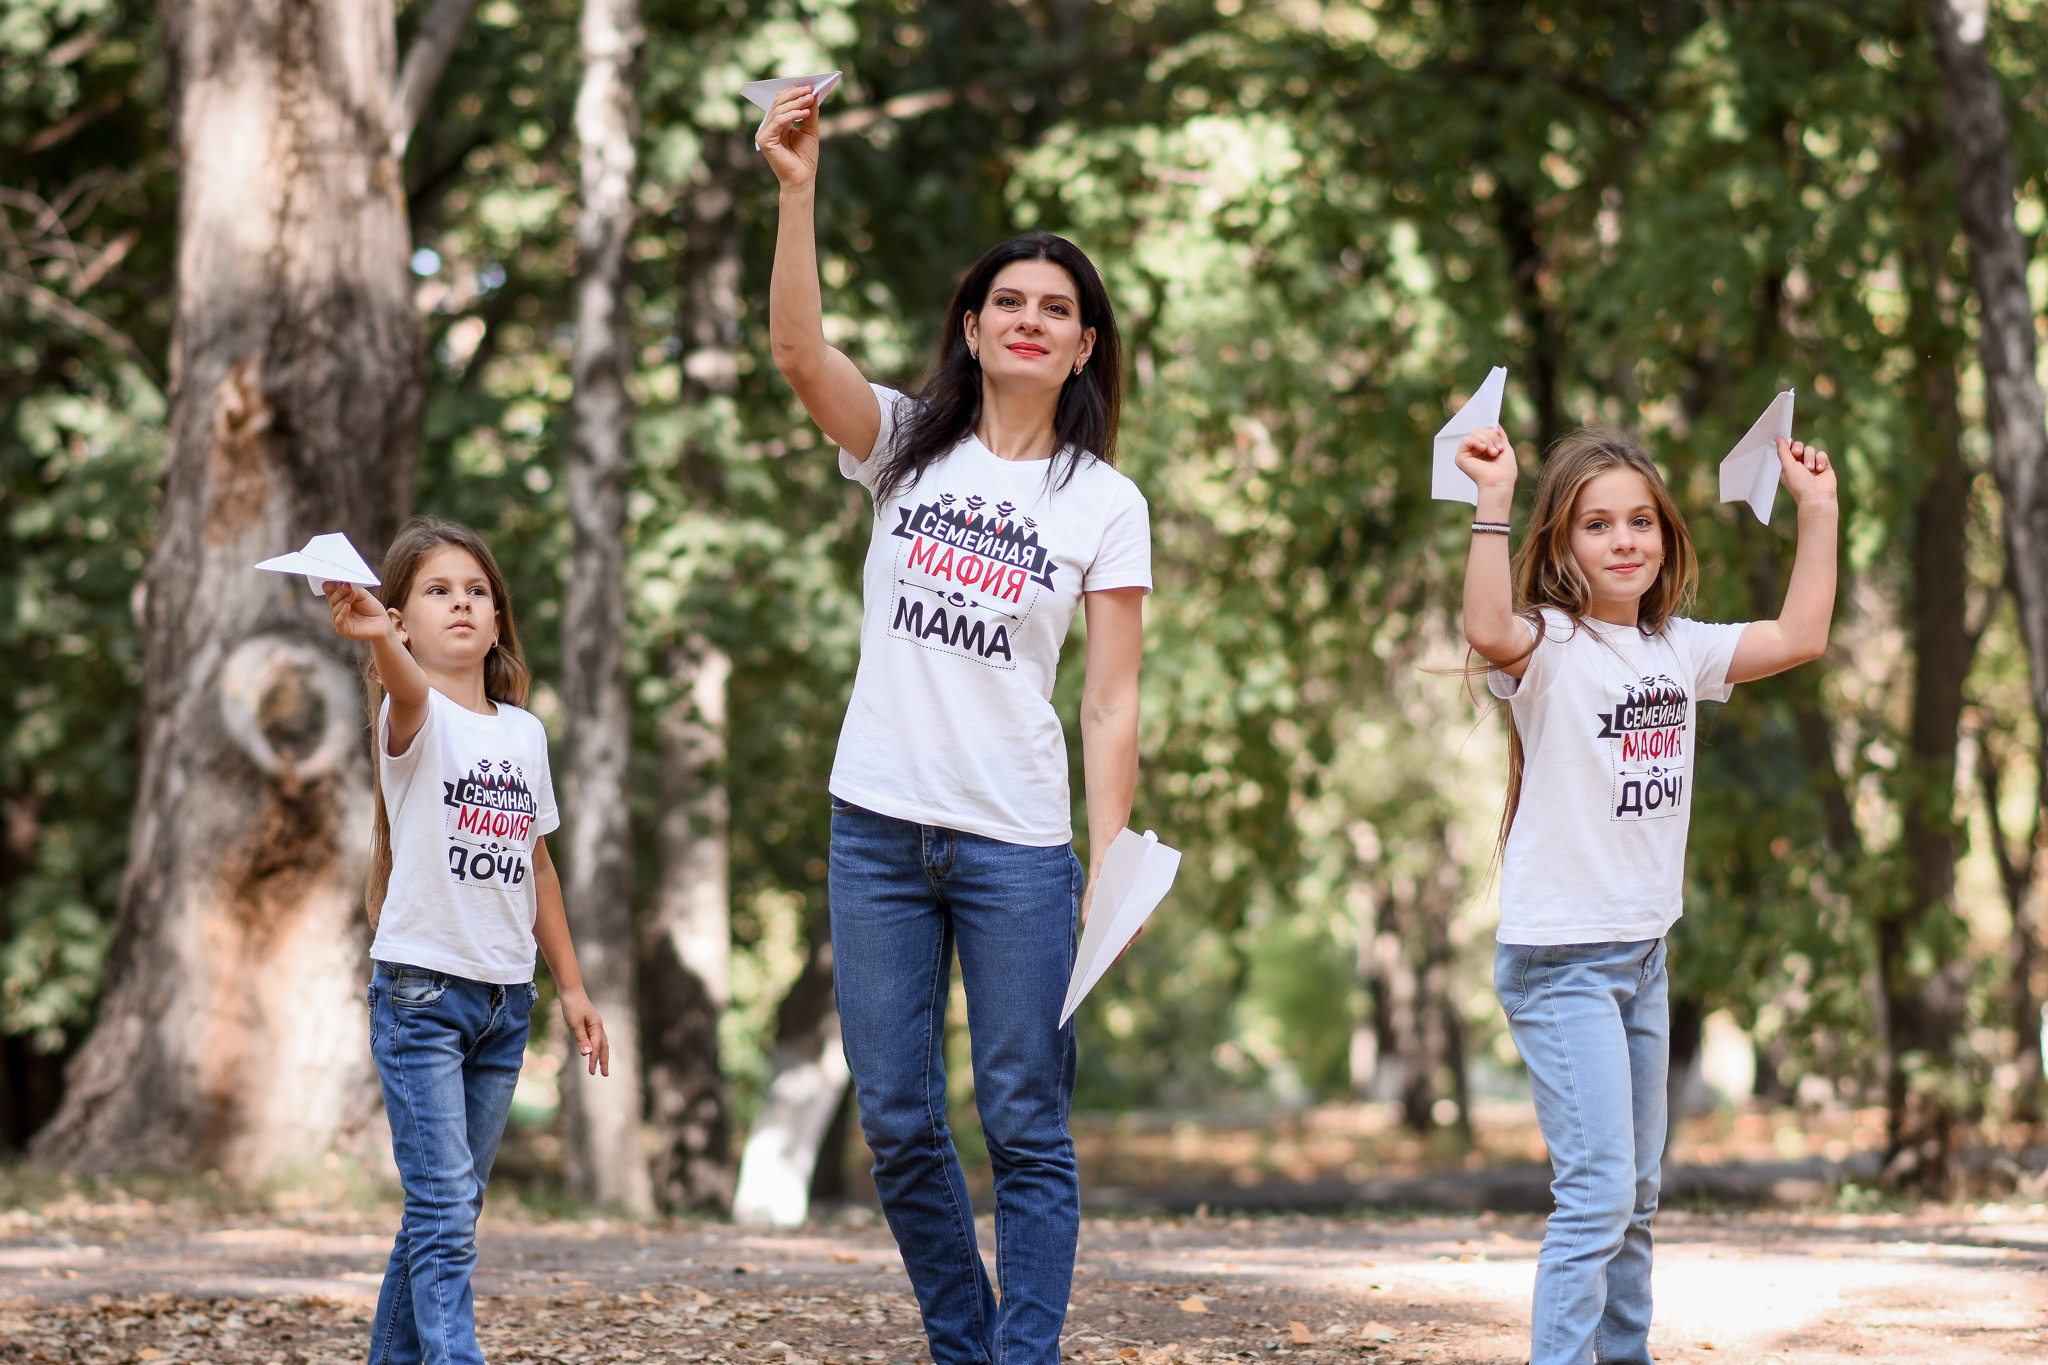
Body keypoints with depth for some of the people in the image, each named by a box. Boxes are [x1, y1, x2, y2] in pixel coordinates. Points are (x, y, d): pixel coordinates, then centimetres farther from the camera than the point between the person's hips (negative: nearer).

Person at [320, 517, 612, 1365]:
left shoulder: (524, 733, 11)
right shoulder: (416, 716, -8)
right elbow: (409, 689, -34)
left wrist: (571, 986, 19)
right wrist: (375, 637, -57)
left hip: (504, 1000, 6)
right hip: (421, 991, -6)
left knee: (450, 1209, 12)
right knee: (444, 1209, -13)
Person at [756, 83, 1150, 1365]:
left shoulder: (1106, 504, 3)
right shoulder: (907, 446, 7)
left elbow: (1114, 701, 0)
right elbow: (799, 349, -12)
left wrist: (1109, 862, -9)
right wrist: (797, 189, -23)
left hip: (1018, 839, -2)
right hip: (879, 825, 2)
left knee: (1026, 1124, -2)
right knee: (899, 1123, 6)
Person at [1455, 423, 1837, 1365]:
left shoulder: (1677, 650, 8)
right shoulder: (1549, 647, -13)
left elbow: (1800, 636, 14)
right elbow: (1488, 629, -36)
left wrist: (1817, 511, 13)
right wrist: (1493, 500, -43)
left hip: (1643, 954, 8)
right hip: (1560, 959, -8)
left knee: (1635, 1197, 17)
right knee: (1597, 1193, -15)